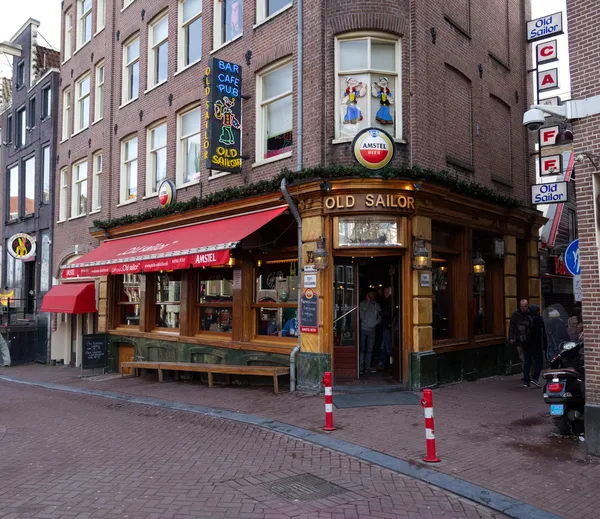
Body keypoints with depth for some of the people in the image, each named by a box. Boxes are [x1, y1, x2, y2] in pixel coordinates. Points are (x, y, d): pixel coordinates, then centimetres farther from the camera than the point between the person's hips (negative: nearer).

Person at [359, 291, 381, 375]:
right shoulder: (363, 304, 0)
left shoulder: (377, 305, 11)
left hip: (372, 330, 3)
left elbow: (380, 317, 13)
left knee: (370, 350, 5)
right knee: (362, 349, -3)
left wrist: (375, 323, -6)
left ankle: (367, 367, 11)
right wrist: (367, 302, -11)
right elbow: (362, 315, -12)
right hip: (363, 329, -3)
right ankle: (361, 368, -1)